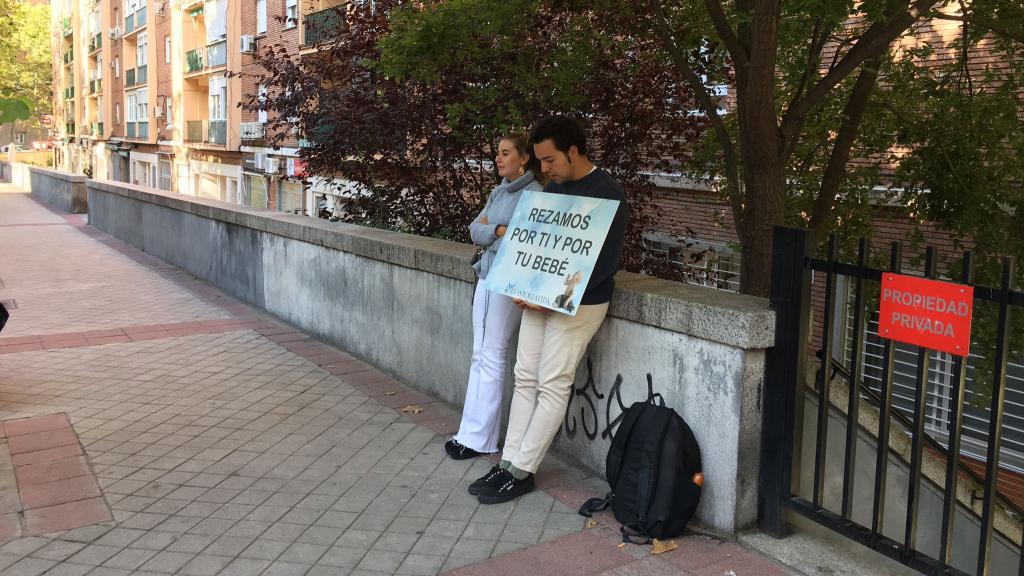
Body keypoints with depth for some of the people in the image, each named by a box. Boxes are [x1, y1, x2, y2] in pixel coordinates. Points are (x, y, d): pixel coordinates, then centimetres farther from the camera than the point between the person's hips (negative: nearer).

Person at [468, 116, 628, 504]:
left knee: (552, 385, -3)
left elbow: (606, 261, -17)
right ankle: (509, 462, 15)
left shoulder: (607, 194, -13)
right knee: (526, 379, 8)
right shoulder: (553, 188, 11)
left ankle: (521, 472, 6)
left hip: (577, 304, -7)